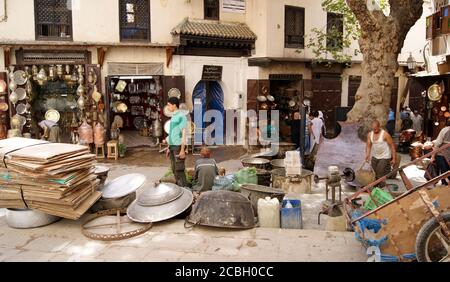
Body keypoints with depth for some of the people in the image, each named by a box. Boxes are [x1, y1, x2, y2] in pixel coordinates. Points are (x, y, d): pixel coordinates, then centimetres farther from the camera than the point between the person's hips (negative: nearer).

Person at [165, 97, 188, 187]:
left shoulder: (181, 116, -10)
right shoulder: (173, 116, 16)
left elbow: (183, 133, -14)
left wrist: (182, 150, -18)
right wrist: (169, 148, 19)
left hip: (178, 146, -8)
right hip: (172, 146, 8)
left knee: (179, 169, -7)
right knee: (174, 169, 11)